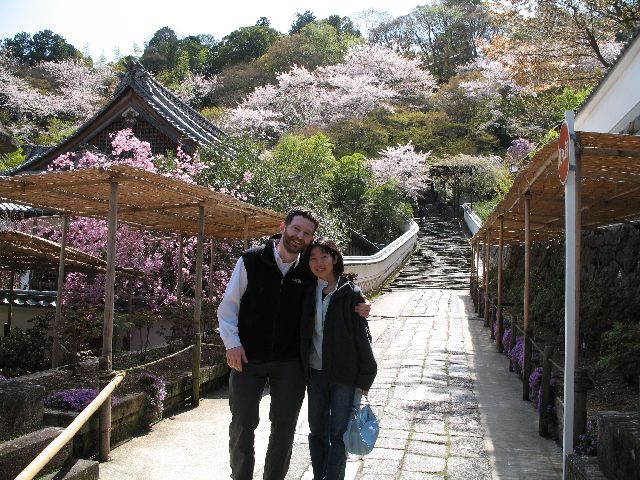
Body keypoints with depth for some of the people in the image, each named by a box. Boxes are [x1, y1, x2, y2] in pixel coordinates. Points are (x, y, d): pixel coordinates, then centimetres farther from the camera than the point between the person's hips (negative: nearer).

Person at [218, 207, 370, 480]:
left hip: (290, 362, 2)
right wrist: (232, 343, -12)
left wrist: (357, 309, -9)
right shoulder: (251, 261, -5)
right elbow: (228, 305, -1)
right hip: (247, 358, -2)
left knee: (284, 424, 9)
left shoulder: (309, 272, 1)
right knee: (242, 424, 4)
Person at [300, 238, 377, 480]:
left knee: (338, 433, 4)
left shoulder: (350, 292, -8)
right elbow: (303, 334, 11)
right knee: (317, 431, 13)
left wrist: (365, 378, -7)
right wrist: (304, 371, 5)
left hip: (344, 374, -4)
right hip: (315, 372, 4)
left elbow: (362, 336, -7)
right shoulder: (309, 293, 5)